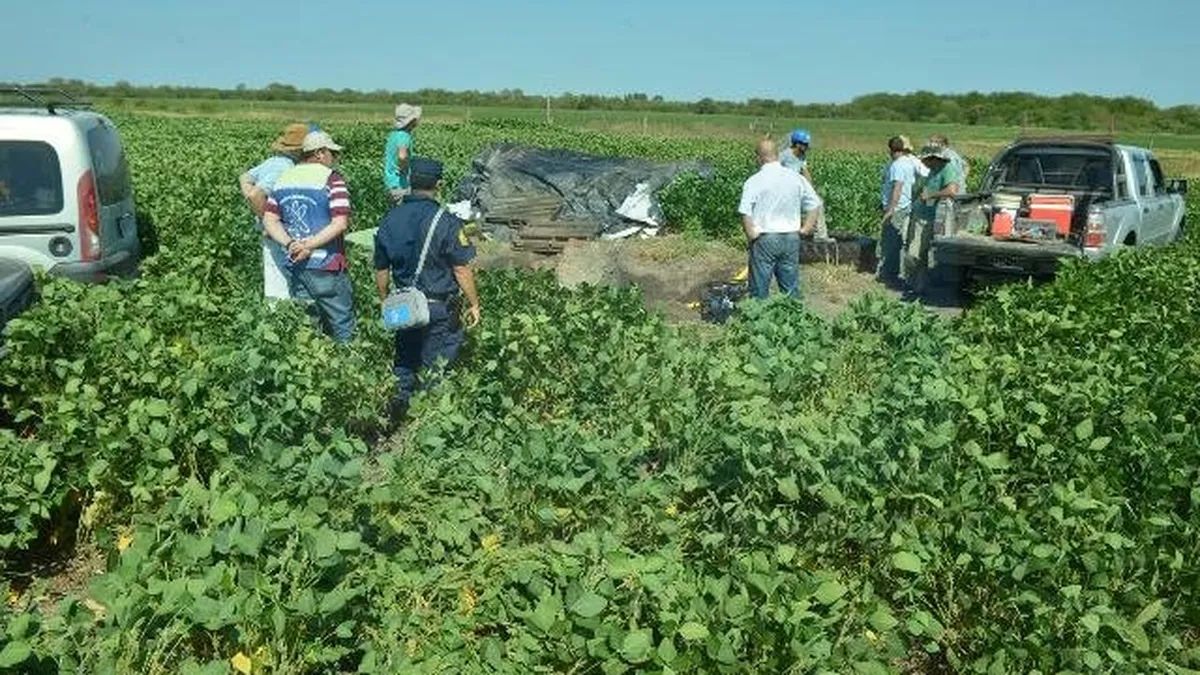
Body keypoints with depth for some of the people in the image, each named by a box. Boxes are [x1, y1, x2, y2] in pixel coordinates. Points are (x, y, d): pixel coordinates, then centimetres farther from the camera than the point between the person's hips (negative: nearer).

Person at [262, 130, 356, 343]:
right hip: (325, 267, -6)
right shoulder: (331, 180, -8)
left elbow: (269, 219, 4)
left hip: (294, 267, 6)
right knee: (342, 329, 6)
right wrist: (310, 244, -19)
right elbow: (341, 223, -20)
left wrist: (290, 244, -9)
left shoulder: (284, 179, 11)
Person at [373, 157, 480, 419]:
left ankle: (400, 401, 27)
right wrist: (474, 304, -3)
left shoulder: (389, 220, -1)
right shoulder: (446, 222, -17)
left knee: (404, 358, 21)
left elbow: (381, 271, 7)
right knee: (435, 367, 9)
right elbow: (462, 270, -15)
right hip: (440, 308, -4)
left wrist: (385, 301, 21)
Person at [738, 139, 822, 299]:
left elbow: (745, 212, -17)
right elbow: (815, 205, 6)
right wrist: (805, 229, 8)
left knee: (760, 290, 6)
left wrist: (751, 235, -6)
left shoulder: (754, 181, -9)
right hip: (791, 238, 4)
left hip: (764, 239, -4)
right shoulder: (796, 178, 3)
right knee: (791, 288, 13)